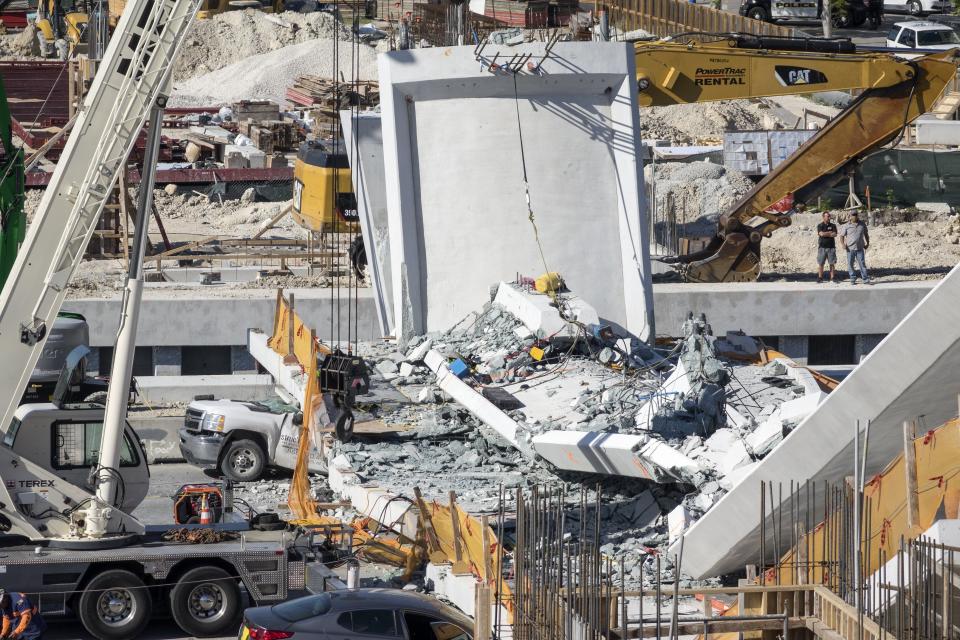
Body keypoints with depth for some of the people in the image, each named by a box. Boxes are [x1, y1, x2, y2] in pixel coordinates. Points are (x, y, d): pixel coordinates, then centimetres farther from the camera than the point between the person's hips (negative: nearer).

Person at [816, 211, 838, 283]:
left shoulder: (833, 226, 9)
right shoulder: (820, 226, 5)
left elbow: (835, 234, -5)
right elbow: (821, 234, -12)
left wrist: (825, 234, -8)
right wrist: (830, 233, -4)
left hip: (831, 247, 1)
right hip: (822, 247, -1)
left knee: (832, 263, -1)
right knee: (820, 263, 0)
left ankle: (832, 278, 3)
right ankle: (820, 278, 8)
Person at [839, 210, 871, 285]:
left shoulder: (862, 224, 10)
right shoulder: (846, 226, 3)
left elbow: (866, 234, 20)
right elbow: (842, 236, 2)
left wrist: (867, 243, 12)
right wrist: (843, 244, -13)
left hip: (860, 248, 1)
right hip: (850, 249, -1)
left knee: (862, 263, -4)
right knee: (850, 264, 1)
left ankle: (866, 279, -3)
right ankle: (853, 279, 11)